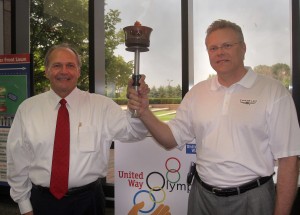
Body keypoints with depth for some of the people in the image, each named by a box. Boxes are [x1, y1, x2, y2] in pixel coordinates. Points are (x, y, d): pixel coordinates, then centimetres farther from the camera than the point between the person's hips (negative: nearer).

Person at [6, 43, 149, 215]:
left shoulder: (101, 105, -5)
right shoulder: (27, 109, -1)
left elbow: (133, 131, -15)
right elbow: (18, 159, 3)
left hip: (89, 200, 0)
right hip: (44, 201, 1)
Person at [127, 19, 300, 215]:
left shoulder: (273, 92, -9)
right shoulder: (197, 92, 3)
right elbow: (172, 139, 4)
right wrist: (145, 113, -12)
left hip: (251, 198, -3)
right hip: (202, 196, 4)